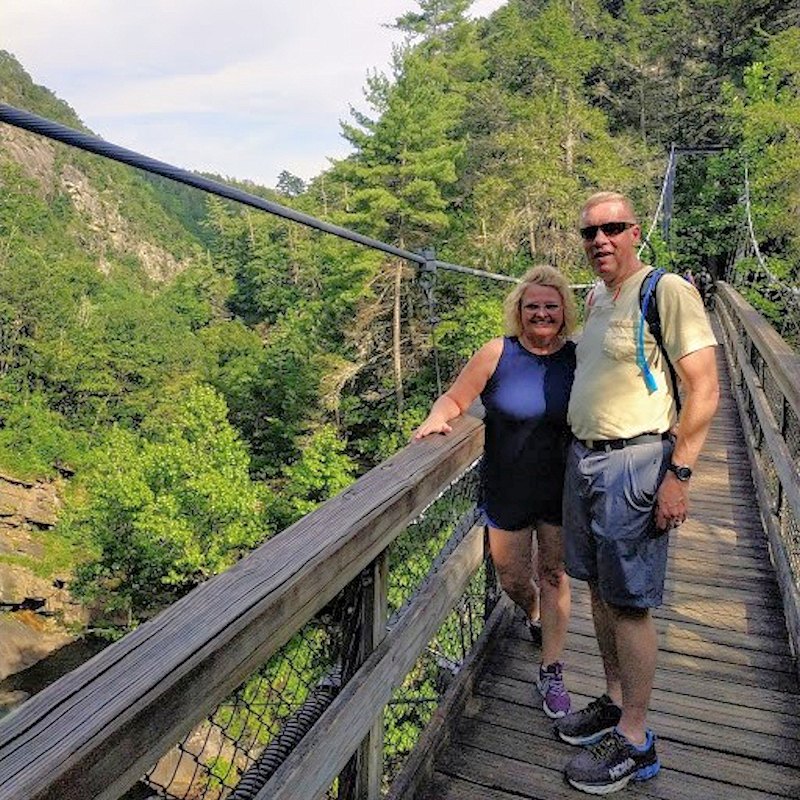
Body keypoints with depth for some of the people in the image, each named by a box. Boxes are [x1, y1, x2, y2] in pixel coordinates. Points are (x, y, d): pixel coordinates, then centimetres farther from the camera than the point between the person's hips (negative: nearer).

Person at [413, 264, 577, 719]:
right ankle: (534, 615, 50)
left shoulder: (578, 359, -4)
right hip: (507, 490, 0)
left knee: (554, 575, 8)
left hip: (561, 491, 1)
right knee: (512, 579, 13)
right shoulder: (498, 354, -10)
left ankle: (552, 673, 24)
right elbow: (456, 398, -3)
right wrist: (437, 418, -23)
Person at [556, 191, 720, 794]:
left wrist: (679, 475, -19)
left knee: (629, 604, 0)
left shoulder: (668, 291, -11)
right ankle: (615, 703, 33)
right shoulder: (596, 297, 13)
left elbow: (704, 390, -14)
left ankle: (635, 743, 16)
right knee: (600, 589, 15)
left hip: (633, 463, -8)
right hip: (583, 458, 8)